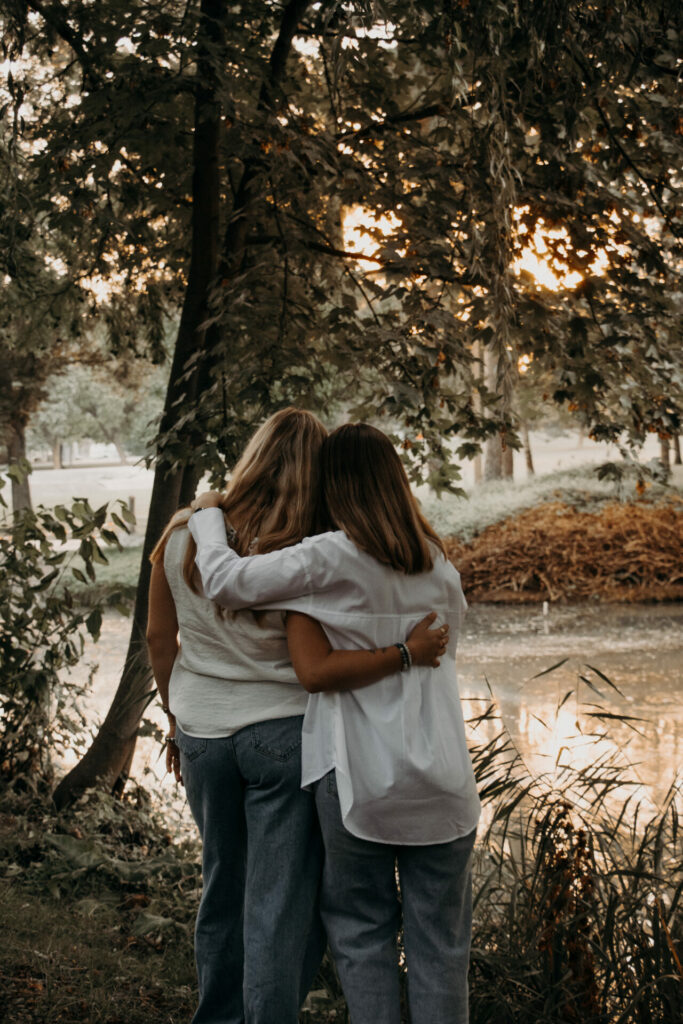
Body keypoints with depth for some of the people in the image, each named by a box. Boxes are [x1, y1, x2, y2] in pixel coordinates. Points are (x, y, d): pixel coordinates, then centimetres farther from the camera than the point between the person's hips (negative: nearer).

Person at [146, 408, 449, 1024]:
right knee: (284, 904, 5)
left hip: (202, 734, 5)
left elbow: (159, 638, 5)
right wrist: (404, 654, -19)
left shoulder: (182, 535, -3)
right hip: (281, 733, -5)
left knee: (223, 888, 22)